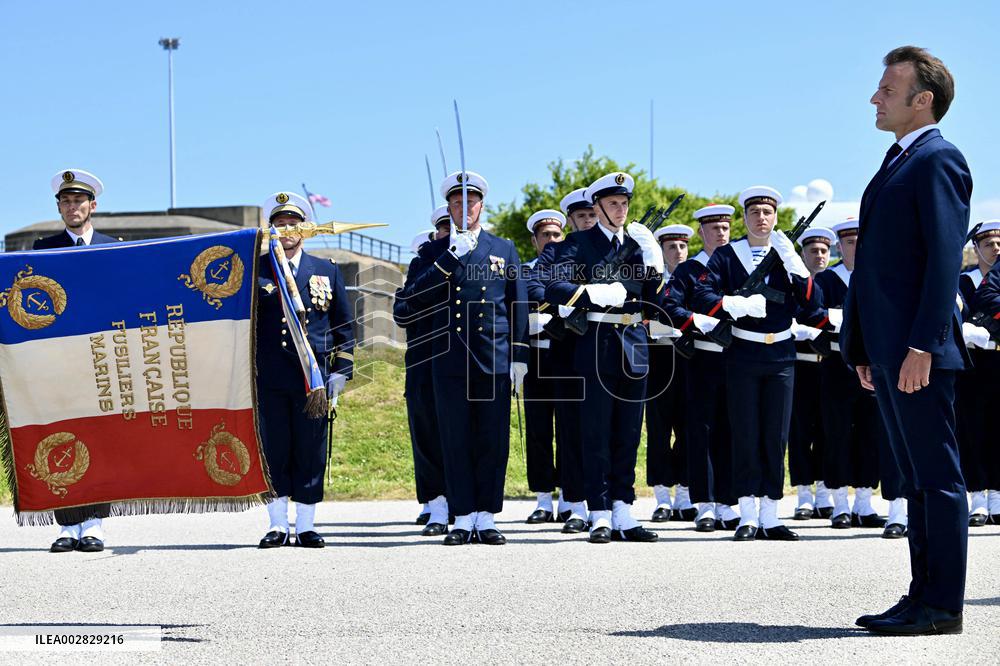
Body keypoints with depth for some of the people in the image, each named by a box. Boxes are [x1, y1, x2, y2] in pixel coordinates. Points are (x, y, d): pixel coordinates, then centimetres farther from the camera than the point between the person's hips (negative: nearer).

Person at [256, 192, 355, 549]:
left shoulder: (327, 271, 12)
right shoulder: (256, 270, 7)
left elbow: (343, 325, 12)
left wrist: (342, 370, 5)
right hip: (269, 379, -1)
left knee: (311, 452, 3)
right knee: (274, 450, 2)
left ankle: (306, 526, 10)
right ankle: (278, 525, 9)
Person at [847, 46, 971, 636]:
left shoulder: (938, 159, -8)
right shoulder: (899, 163, 21)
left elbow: (944, 259, -17)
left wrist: (922, 345, -23)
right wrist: (865, 350, 19)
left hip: (918, 351, -10)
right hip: (888, 352, 10)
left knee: (938, 477, -4)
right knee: (917, 478, 12)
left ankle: (943, 606, 1)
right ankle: (923, 596, 19)